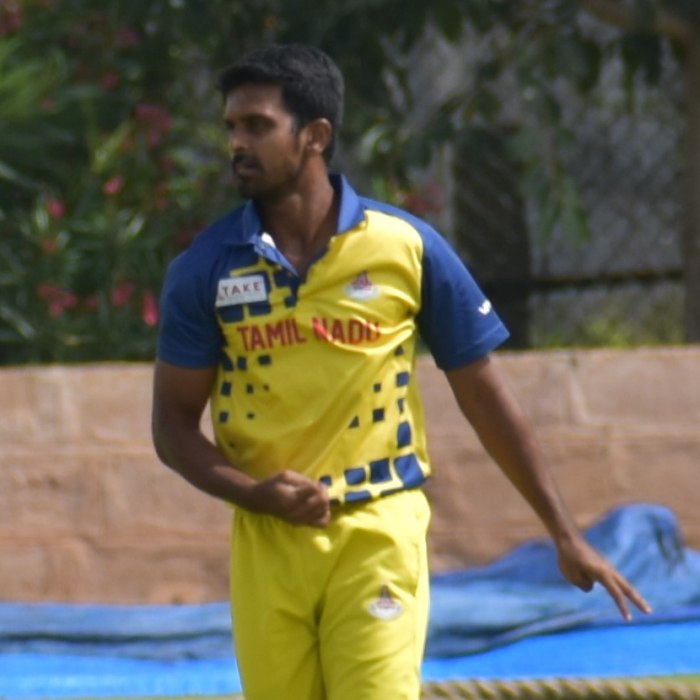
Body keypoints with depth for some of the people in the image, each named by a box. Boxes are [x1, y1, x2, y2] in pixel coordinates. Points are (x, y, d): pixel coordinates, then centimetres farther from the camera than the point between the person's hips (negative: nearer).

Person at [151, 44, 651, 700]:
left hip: (379, 535, -2)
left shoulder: (406, 246, -1)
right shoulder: (204, 268, 2)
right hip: (266, 541, 2)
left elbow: (483, 395, 6)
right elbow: (173, 425, 5)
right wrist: (254, 492, -14)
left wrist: (564, 533, 7)